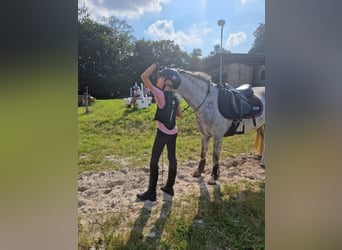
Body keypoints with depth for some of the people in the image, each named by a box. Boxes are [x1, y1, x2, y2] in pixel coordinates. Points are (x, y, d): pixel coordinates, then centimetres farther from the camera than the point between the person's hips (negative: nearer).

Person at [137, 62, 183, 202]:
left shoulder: (161, 95, -17)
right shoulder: (175, 98, 5)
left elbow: (144, 77, -21)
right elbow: (180, 116, 14)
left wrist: (155, 65, -9)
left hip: (162, 133, -7)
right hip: (173, 133, 7)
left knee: (154, 162, 3)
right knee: (172, 159, 15)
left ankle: (151, 193, 11)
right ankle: (169, 188, 29)